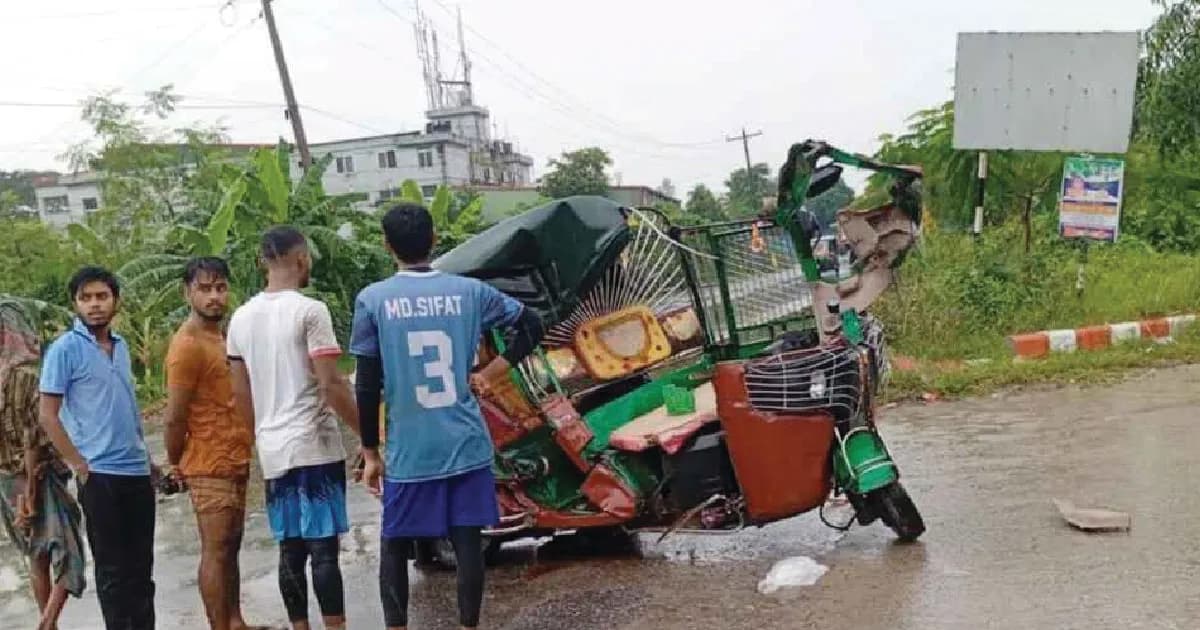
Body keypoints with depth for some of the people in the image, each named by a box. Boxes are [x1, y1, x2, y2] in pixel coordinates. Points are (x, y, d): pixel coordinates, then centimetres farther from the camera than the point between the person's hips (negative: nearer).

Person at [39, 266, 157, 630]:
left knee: (142, 565, 12)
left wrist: (145, 457, 14)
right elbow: (48, 416, -8)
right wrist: (81, 466, -12)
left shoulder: (121, 346, 11)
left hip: (138, 470, 6)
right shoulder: (65, 349, -7)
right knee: (112, 568, 3)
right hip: (99, 474, -6)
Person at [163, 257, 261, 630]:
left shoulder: (221, 336, 12)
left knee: (231, 546, 15)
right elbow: (174, 417, -16)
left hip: (235, 463, 9)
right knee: (215, 551, -3)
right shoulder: (188, 346, -17)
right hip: (210, 468, -9)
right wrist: (175, 464, -4)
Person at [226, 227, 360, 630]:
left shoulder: (242, 318, 10)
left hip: (273, 450, 6)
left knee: (290, 549, 12)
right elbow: (331, 385, -16)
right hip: (315, 446, -6)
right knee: (323, 547, -2)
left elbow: (240, 393, 14)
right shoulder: (310, 311, -12)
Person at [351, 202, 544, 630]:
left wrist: (370, 452, 4)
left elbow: (366, 387, -4)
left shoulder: (372, 300, -4)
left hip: (407, 452, -1)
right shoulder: (469, 291, 1)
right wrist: (489, 373, 10)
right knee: (468, 543, 8)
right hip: (467, 445, 1)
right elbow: (532, 326, 8)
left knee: (395, 547, 14)